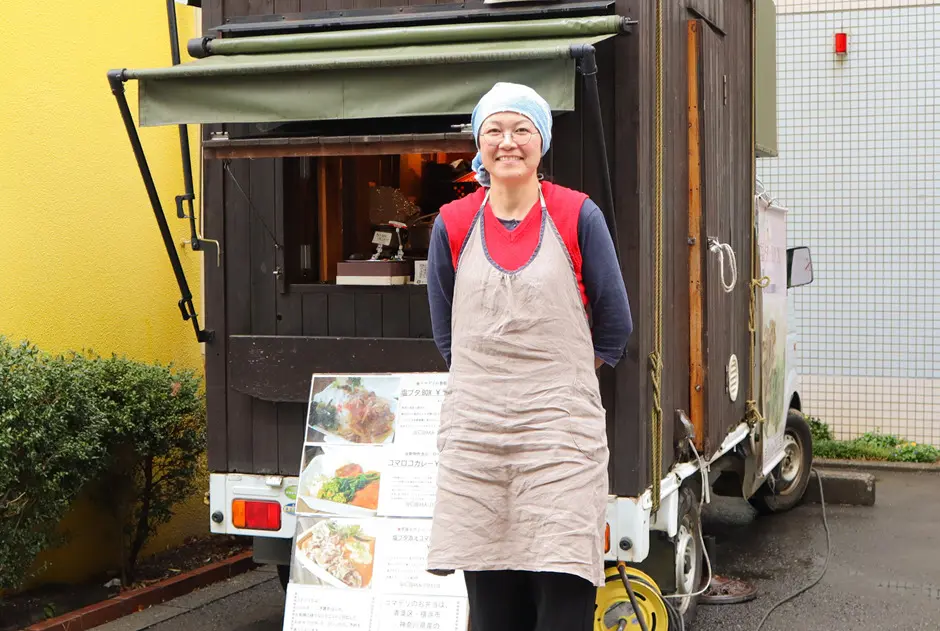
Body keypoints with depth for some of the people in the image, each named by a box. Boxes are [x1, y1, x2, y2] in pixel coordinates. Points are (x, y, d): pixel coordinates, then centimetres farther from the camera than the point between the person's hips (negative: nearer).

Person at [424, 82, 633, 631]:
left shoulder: (577, 216, 0)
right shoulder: (453, 225, 7)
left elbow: (614, 329, 7)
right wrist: (494, 382, 12)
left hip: (561, 433, -2)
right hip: (475, 436, 2)